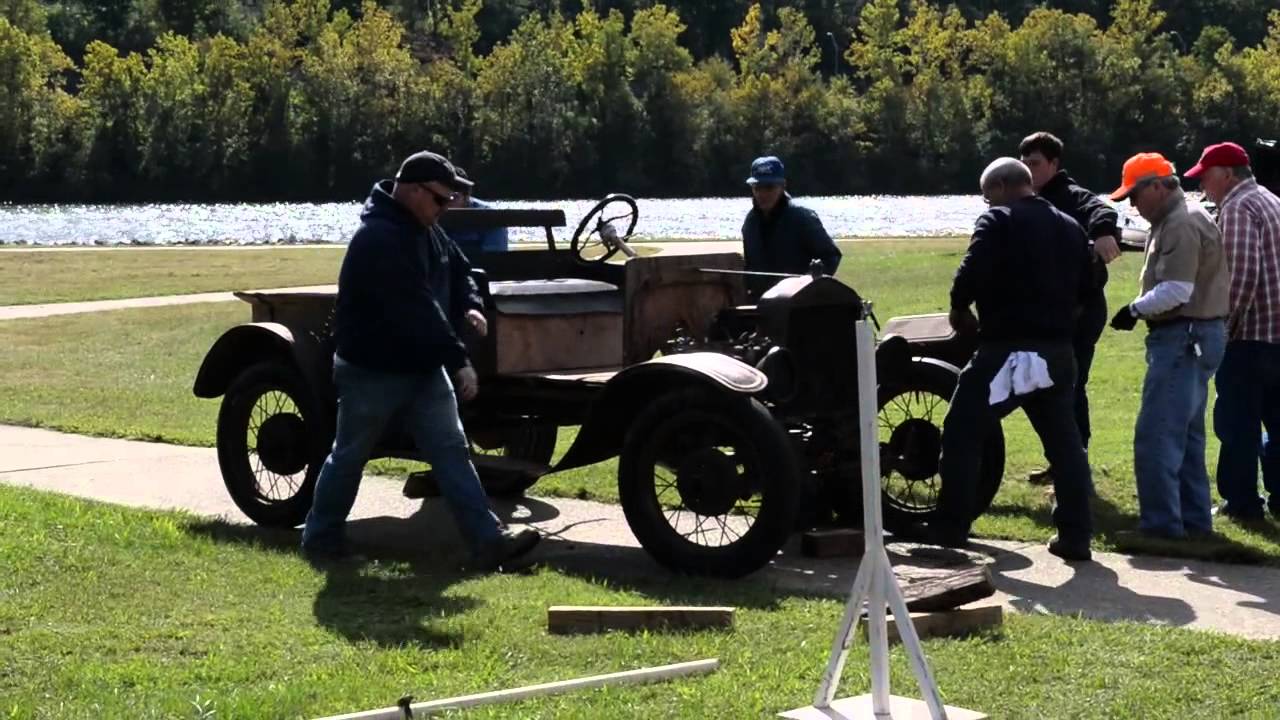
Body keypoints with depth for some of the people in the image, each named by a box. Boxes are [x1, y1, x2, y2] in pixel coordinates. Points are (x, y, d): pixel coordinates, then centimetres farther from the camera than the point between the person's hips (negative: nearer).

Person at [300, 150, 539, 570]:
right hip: (371, 371, -8)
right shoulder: (379, 239, -26)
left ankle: (488, 541, -7)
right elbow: (415, 310, -31)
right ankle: (320, 537, 25)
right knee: (350, 456, 8)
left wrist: (469, 306, -3)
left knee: (452, 451, -1)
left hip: (422, 366, 8)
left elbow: (457, 270, 20)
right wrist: (458, 359, -31)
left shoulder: (425, 229, 6)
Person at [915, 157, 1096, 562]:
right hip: (1057, 352, 7)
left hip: (1007, 350, -6)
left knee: (963, 435, 5)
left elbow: (971, 275, -18)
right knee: (1064, 441, 11)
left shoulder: (999, 222, -6)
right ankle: (1076, 536, 8)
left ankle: (951, 527, 6)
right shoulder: (1070, 228, 15)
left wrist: (959, 310, -1)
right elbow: (1087, 289, 16)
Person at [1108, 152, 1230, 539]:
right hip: (1192, 336, 11)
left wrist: (1135, 309, -11)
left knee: (1156, 435, -9)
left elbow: (1177, 291, -24)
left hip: (1183, 338, -11)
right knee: (1185, 434, 16)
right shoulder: (1175, 220, 17)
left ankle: (1161, 521, -8)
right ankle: (1194, 516, 22)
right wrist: (1143, 309, 5)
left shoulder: (1182, 224, -17)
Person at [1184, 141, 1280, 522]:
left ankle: (1241, 501, 3)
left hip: (1248, 336, -9)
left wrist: (1224, 326, -14)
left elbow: (1241, 276, -22)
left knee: (1237, 424, -1)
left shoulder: (1238, 209, -13)